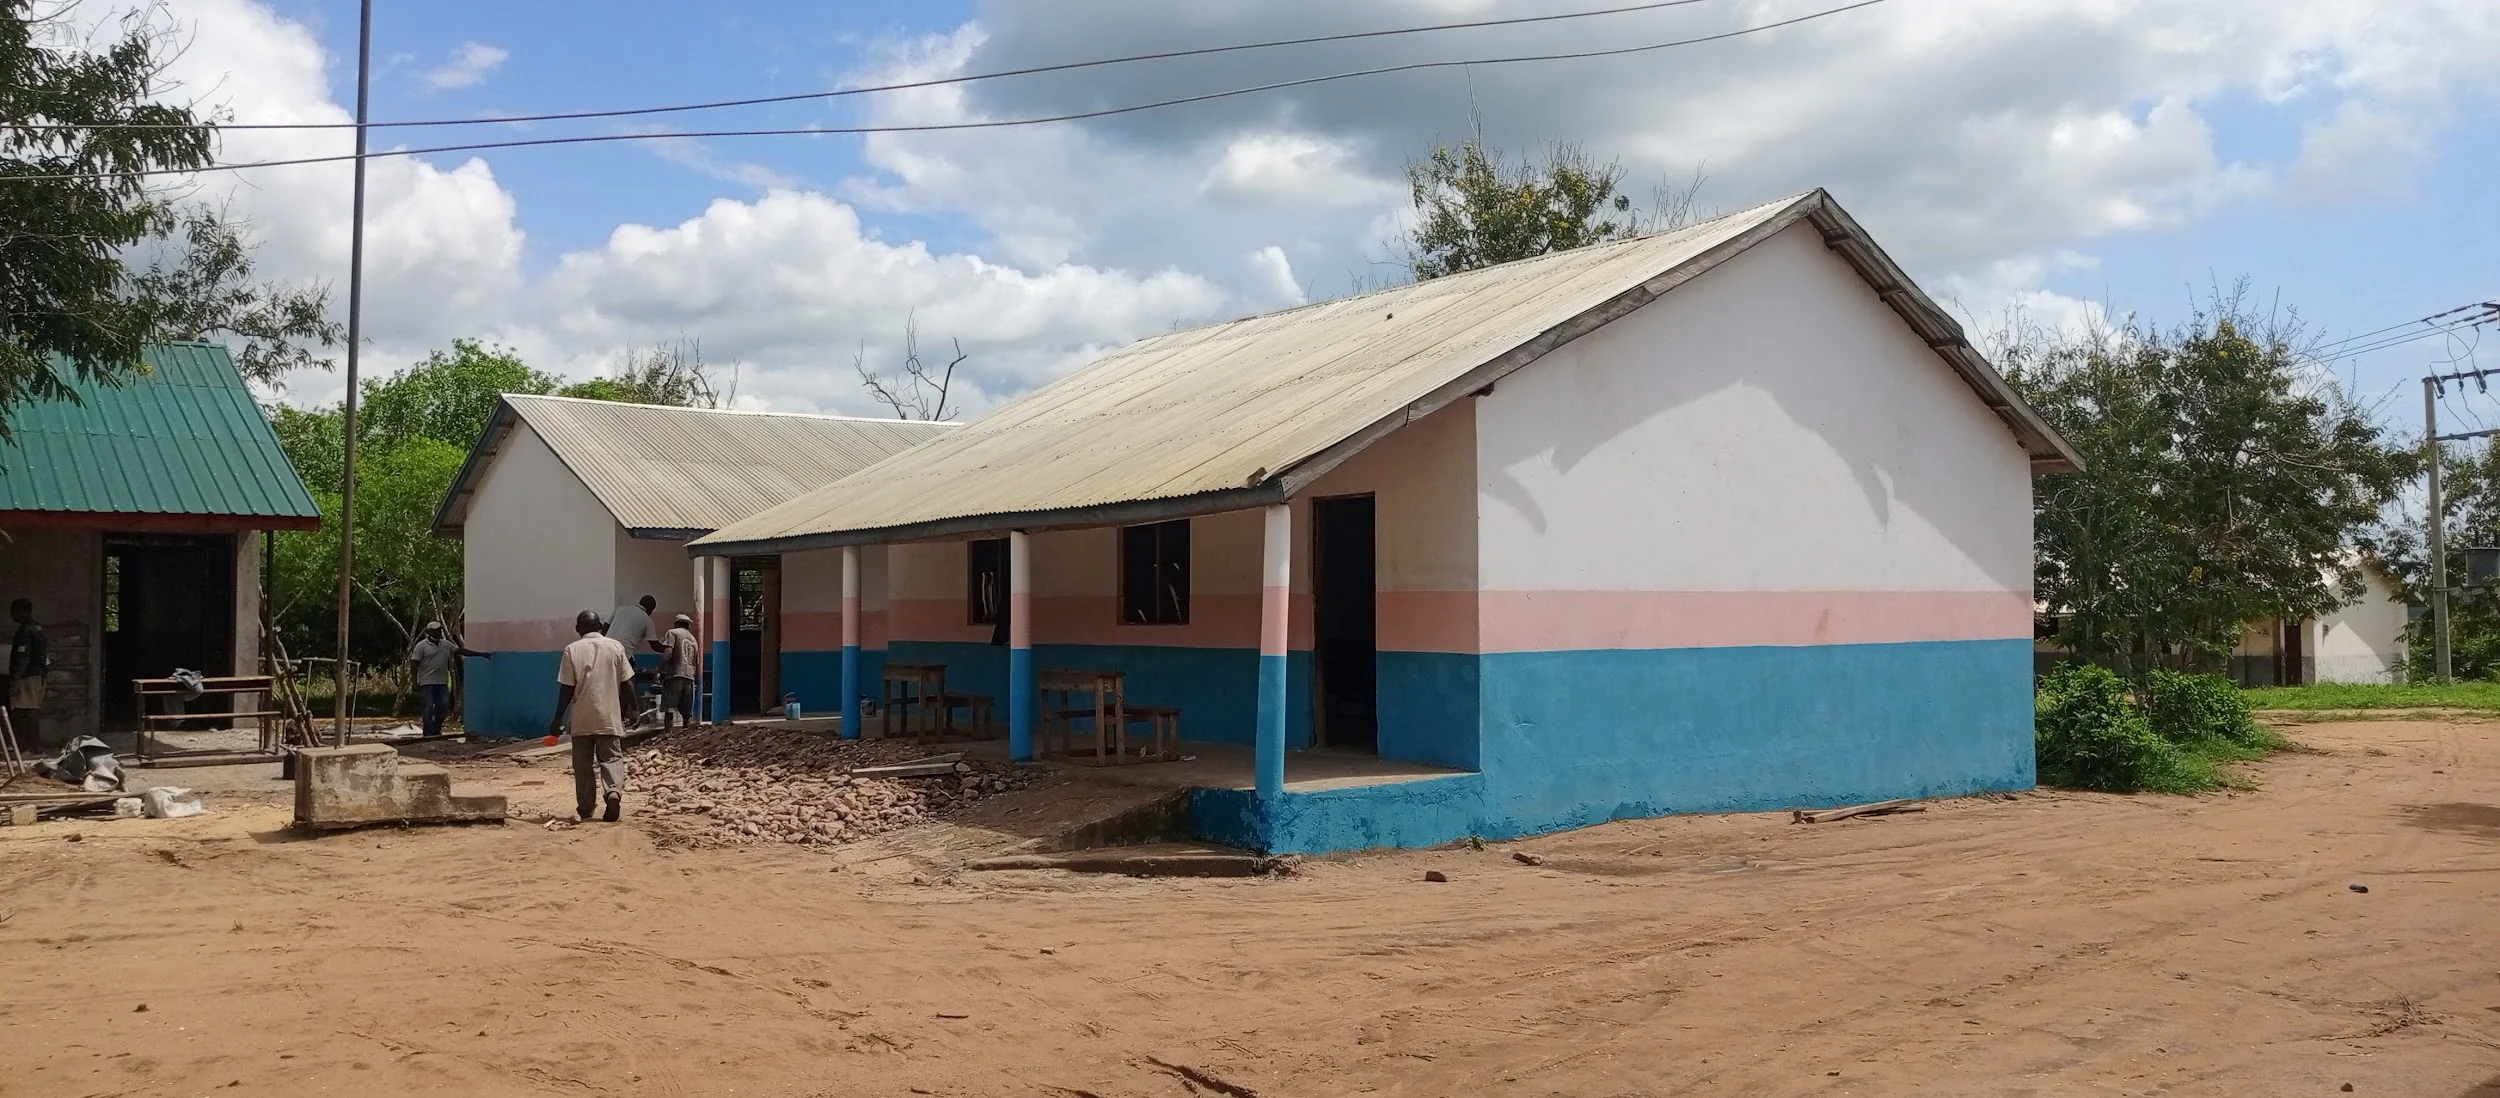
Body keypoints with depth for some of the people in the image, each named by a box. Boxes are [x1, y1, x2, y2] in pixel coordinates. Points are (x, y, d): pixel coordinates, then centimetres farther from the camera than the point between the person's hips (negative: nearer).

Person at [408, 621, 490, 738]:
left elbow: (461, 650, 11)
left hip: (442, 683, 6)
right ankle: (429, 733, 2)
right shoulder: (422, 646, -6)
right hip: (427, 683, -6)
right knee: (428, 709, -3)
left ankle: (436, 730, 20)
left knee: (443, 707, 5)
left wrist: (482, 654, 6)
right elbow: (414, 664, -7)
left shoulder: (446, 644, 10)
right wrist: (415, 682, -13)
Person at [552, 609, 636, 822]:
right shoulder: (615, 647, 1)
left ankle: (585, 808, 12)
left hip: (582, 719, 0)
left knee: (583, 763, 10)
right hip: (609, 717, 0)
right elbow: (627, 683, 1)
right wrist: (629, 709, 14)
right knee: (611, 758, 4)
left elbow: (567, 688, -5)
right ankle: (614, 792, -22)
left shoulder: (572, 650, -3)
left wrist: (557, 719, 2)